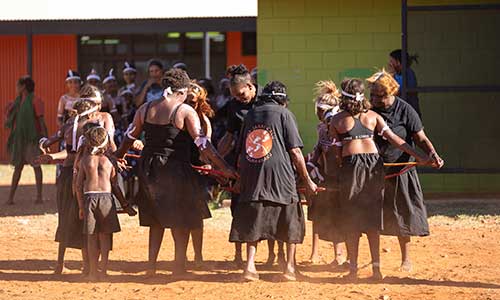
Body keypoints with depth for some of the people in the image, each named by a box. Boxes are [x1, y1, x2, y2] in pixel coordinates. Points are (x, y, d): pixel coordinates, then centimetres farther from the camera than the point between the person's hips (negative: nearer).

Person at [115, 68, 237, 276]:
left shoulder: (145, 109, 6)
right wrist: (223, 167, -11)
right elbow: (202, 143, -13)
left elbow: (130, 136, 16)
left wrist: (118, 156, 34)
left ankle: (152, 265, 15)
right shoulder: (185, 111, -9)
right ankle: (179, 265, 5)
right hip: (175, 170, -5)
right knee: (181, 221, 6)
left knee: (156, 219, 17)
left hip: (149, 169, 5)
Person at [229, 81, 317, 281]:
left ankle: (250, 265, -4)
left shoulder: (251, 114, 16)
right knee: (291, 219, 9)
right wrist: (307, 181, 4)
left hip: (250, 174, 4)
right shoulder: (284, 114, 3)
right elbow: (295, 152, -2)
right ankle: (290, 267, 8)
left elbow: (241, 151, 17)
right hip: (279, 174, -4)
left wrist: (240, 178, 25)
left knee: (253, 221, 8)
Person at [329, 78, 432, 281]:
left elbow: (338, 151, 3)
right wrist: (419, 158, 7)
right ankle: (376, 268, 7)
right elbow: (394, 139, 5)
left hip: (351, 164, -3)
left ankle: (353, 268, 4)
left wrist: (341, 165, 16)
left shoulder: (336, 121, 3)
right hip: (374, 163, 3)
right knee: (373, 218, 11)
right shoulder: (373, 116, 8)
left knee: (351, 220, 6)